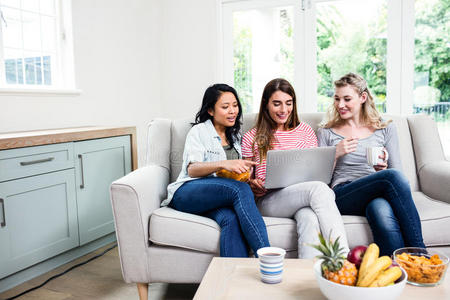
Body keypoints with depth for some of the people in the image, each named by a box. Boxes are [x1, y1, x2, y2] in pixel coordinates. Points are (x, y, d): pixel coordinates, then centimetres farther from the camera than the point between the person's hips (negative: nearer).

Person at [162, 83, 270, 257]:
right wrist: (223, 164, -28)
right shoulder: (200, 131, 6)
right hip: (187, 194, -4)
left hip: (215, 200, 5)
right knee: (240, 189, -34)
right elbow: (192, 169, -9)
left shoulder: (235, 135, 24)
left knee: (231, 218, -34)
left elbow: (238, 171, 28)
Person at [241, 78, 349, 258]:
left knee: (310, 218, -38)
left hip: (301, 196, 2)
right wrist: (252, 184, -8)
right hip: (267, 201, -2)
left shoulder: (305, 131, 20)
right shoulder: (251, 138, 14)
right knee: (319, 188, -33)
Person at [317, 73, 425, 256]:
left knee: (381, 209, -39)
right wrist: (335, 154, -6)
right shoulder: (326, 133, 17)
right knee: (392, 176, -32)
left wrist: (383, 170, -9)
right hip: (343, 197, -1)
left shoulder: (385, 129, 20)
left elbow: (397, 170, 14)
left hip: (379, 196, 1)